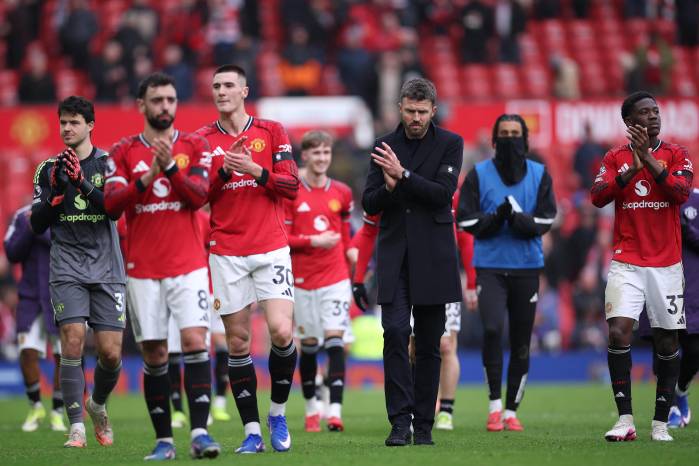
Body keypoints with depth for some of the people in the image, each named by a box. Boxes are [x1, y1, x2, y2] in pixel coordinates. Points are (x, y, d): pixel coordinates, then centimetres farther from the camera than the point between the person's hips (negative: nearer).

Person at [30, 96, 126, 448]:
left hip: (106, 270, 0)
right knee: (73, 339, -17)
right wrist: (56, 194, -10)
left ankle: (98, 405, 27)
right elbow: (36, 225, 6)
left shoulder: (109, 164, 4)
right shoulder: (49, 169, 9)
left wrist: (81, 182, -22)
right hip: (66, 270, 0)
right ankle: (76, 427, -14)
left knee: (111, 352, -4)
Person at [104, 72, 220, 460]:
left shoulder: (195, 146, 7)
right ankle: (163, 439, 7)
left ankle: (199, 432, -17)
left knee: (195, 341, -14)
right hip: (143, 269, 1)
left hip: (188, 265, -1)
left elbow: (199, 196, -6)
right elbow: (111, 202, -5)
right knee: (154, 354, 1)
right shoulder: (123, 151, 7)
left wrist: (170, 166, -21)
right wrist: (147, 177, -19)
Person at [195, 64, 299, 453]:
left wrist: (254, 170, -14)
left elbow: (292, 186, 0)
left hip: (271, 249, -1)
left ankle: (278, 412, 8)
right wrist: (224, 170, -13)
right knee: (237, 343, -1)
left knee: (282, 331, -14)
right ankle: (252, 430, 4)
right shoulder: (202, 140, 7)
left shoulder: (272, 132, 5)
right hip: (227, 253, 1)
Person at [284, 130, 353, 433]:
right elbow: (281, 238, -5)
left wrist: (350, 251, 9)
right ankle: (311, 408, 21)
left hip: (335, 277, 1)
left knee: (335, 340, -11)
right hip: (303, 280, -1)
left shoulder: (342, 193, 7)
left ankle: (335, 410, -16)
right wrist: (314, 241, -15)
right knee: (309, 344, 6)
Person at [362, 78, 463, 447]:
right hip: (394, 255, 1)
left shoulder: (449, 144, 1)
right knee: (395, 333, -12)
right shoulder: (384, 147, 8)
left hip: (432, 258, -1)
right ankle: (400, 423, -14)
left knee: (429, 343, 3)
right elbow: (369, 204, 6)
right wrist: (389, 188, -14)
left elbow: (443, 192, -12)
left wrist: (403, 175, -18)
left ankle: (424, 425, 10)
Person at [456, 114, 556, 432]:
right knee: (492, 329, -20)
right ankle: (494, 405, -8)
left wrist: (518, 218, -19)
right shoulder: (478, 174, 3)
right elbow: (467, 221, 0)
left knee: (521, 342, 4)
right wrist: (497, 216, -17)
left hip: (527, 267, 2)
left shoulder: (540, 175, 6)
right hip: (490, 266, -2)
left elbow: (545, 221, -1)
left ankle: (511, 411, 14)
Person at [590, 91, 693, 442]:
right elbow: (597, 197, -7)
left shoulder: (676, 155, 5)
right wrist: (632, 169, -16)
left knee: (667, 340, 3)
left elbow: (681, 193, -12)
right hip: (627, 264, -1)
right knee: (619, 332, -15)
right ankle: (625, 419, -11)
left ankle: (660, 423, 12)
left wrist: (648, 158, -16)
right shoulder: (615, 158, 7)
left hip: (666, 265, 1)